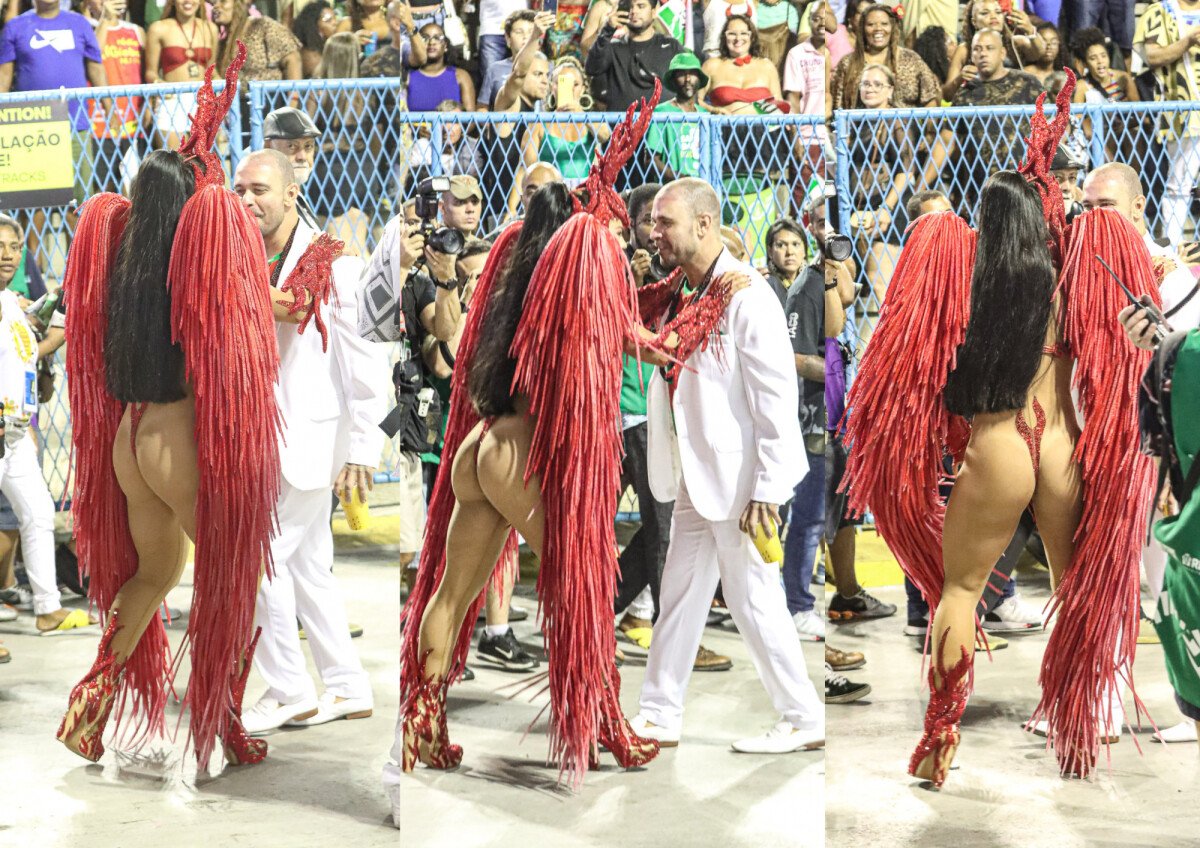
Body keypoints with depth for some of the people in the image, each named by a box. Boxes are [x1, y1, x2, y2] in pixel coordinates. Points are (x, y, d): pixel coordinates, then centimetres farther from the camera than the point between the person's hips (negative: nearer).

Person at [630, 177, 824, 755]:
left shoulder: (746, 296, -17)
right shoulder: (677, 293, 9)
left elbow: (777, 399, -20)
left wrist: (765, 490, -21)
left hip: (740, 479, -9)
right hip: (696, 480, 9)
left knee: (754, 599, -1)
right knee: (679, 597, 13)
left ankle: (803, 721, 11)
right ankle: (659, 716, 22)